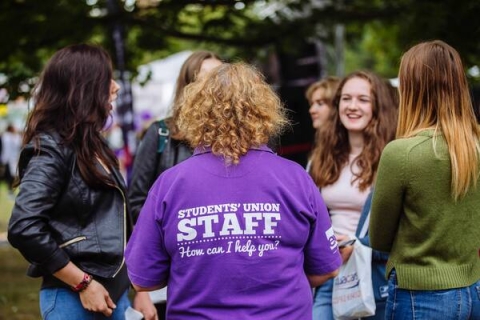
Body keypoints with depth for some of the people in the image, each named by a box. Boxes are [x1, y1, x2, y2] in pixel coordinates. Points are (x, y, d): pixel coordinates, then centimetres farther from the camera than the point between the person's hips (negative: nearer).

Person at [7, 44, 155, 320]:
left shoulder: (94, 145, 13)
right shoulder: (51, 148, -12)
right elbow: (24, 229, -21)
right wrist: (83, 284, -17)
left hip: (114, 291, 8)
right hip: (73, 297, -8)